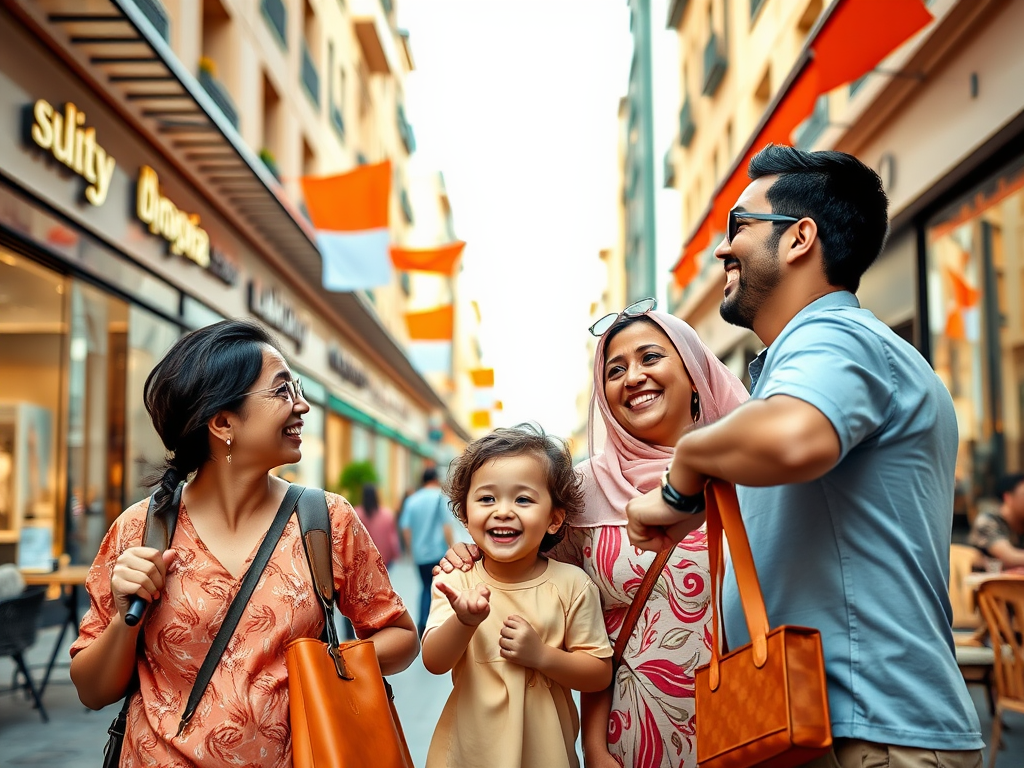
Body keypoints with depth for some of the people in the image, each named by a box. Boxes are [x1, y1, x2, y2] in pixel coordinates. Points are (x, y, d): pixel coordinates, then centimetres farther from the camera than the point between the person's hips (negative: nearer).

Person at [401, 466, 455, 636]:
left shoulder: (412, 499, 9)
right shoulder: (440, 497, -3)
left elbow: (405, 528, 5)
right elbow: (446, 525, -11)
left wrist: (411, 549, 16)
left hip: (419, 553, 5)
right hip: (438, 552, -5)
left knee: (426, 587, 17)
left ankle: (422, 625, 10)